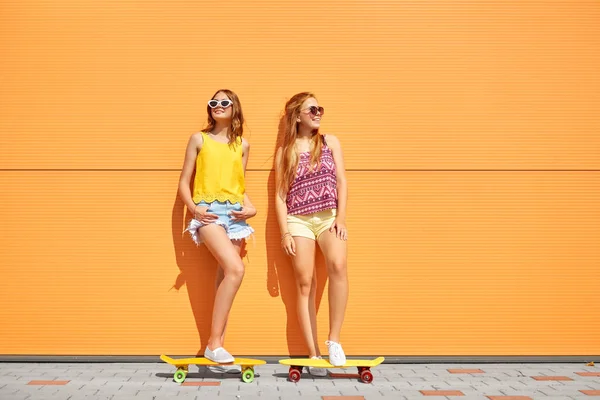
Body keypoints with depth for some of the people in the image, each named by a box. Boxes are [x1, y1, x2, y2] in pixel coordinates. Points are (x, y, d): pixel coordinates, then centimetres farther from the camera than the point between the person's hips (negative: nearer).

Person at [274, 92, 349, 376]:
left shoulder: (330, 142, 10)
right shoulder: (284, 151, 6)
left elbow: (341, 181, 6)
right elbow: (280, 195, 4)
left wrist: (341, 217, -5)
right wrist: (284, 232, -3)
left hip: (329, 216, 0)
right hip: (298, 220, 0)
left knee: (337, 265, -28)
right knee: (305, 284, -3)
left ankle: (334, 340, -17)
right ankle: (314, 355, 2)